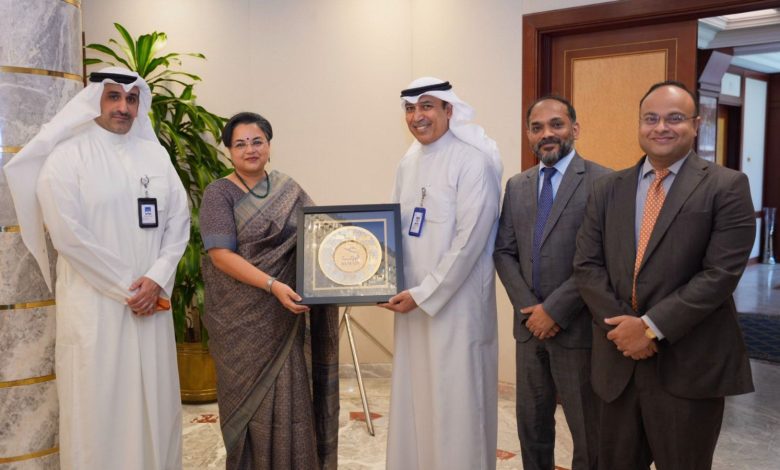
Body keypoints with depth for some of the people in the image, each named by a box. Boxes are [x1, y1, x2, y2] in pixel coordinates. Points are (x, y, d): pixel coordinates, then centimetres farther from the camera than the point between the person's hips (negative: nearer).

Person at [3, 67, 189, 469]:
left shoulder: (155, 154, 10)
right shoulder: (68, 156, -3)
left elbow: (179, 220, 6)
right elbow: (67, 234, -11)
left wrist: (157, 279, -8)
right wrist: (125, 287, -10)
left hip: (151, 301, 4)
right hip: (95, 304, -4)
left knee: (154, 402, 8)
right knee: (98, 404, 2)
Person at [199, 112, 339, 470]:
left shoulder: (289, 189, 7)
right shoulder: (219, 194, -5)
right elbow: (221, 254, -15)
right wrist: (273, 285, -25)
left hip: (285, 316, 3)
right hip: (241, 319, -3)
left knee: (288, 398, 7)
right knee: (248, 400, 7)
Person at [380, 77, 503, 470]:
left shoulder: (473, 161, -13)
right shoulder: (409, 161, 10)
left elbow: (469, 240, -18)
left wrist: (424, 294, -16)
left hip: (456, 302, -7)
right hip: (414, 299, 7)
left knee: (456, 401, 3)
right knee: (414, 397, 15)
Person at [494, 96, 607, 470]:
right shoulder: (517, 185, 10)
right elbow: (503, 251, 8)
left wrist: (554, 309, -15)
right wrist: (527, 308, -5)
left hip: (577, 327, -5)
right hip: (529, 325, 5)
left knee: (587, 428, 7)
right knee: (531, 422, 15)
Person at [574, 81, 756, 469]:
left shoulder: (727, 186, -4)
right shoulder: (607, 189, 8)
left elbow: (721, 273, -13)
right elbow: (586, 265, 3)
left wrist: (652, 327, -16)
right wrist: (620, 325, -11)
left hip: (689, 365, -3)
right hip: (619, 359, 4)